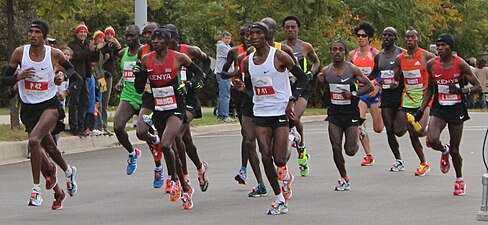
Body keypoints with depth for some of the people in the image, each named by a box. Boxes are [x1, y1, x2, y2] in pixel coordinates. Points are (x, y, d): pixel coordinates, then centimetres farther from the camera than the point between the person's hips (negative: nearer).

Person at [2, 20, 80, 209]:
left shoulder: (54, 54, -6)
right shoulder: (20, 52, -2)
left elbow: (70, 68, 12)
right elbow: (5, 78, 3)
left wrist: (65, 75, -8)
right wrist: (19, 76, -17)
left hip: (50, 104, -4)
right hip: (28, 107, 4)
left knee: (34, 140, -26)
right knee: (47, 148, 10)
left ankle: (36, 188, -19)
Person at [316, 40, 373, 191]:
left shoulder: (353, 69, -7)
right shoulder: (326, 71, 2)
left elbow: (370, 86, -5)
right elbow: (320, 95, 11)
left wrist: (354, 94, -18)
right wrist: (319, 84, -10)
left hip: (351, 113, -2)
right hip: (334, 113, 3)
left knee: (350, 151, -4)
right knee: (336, 148, -6)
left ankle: (355, 144, 33)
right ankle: (344, 179, 9)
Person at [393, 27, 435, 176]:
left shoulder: (426, 56, -9)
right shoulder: (400, 59, 4)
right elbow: (397, 79, 13)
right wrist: (395, 83, -9)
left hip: (424, 97, -4)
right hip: (408, 99, 5)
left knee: (419, 130, -21)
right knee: (412, 133, 6)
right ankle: (423, 164, 20)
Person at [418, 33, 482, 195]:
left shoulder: (460, 64, -10)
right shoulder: (432, 65, -1)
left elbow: (478, 87, -8)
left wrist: (461, 90, -26)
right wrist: (421, 110, 7)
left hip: (456, 109, -2)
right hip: (439, 108, 2)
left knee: (454, 149, 4)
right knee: (432, 140, -22)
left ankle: (460, 180, 27)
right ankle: (444, 151, 14)